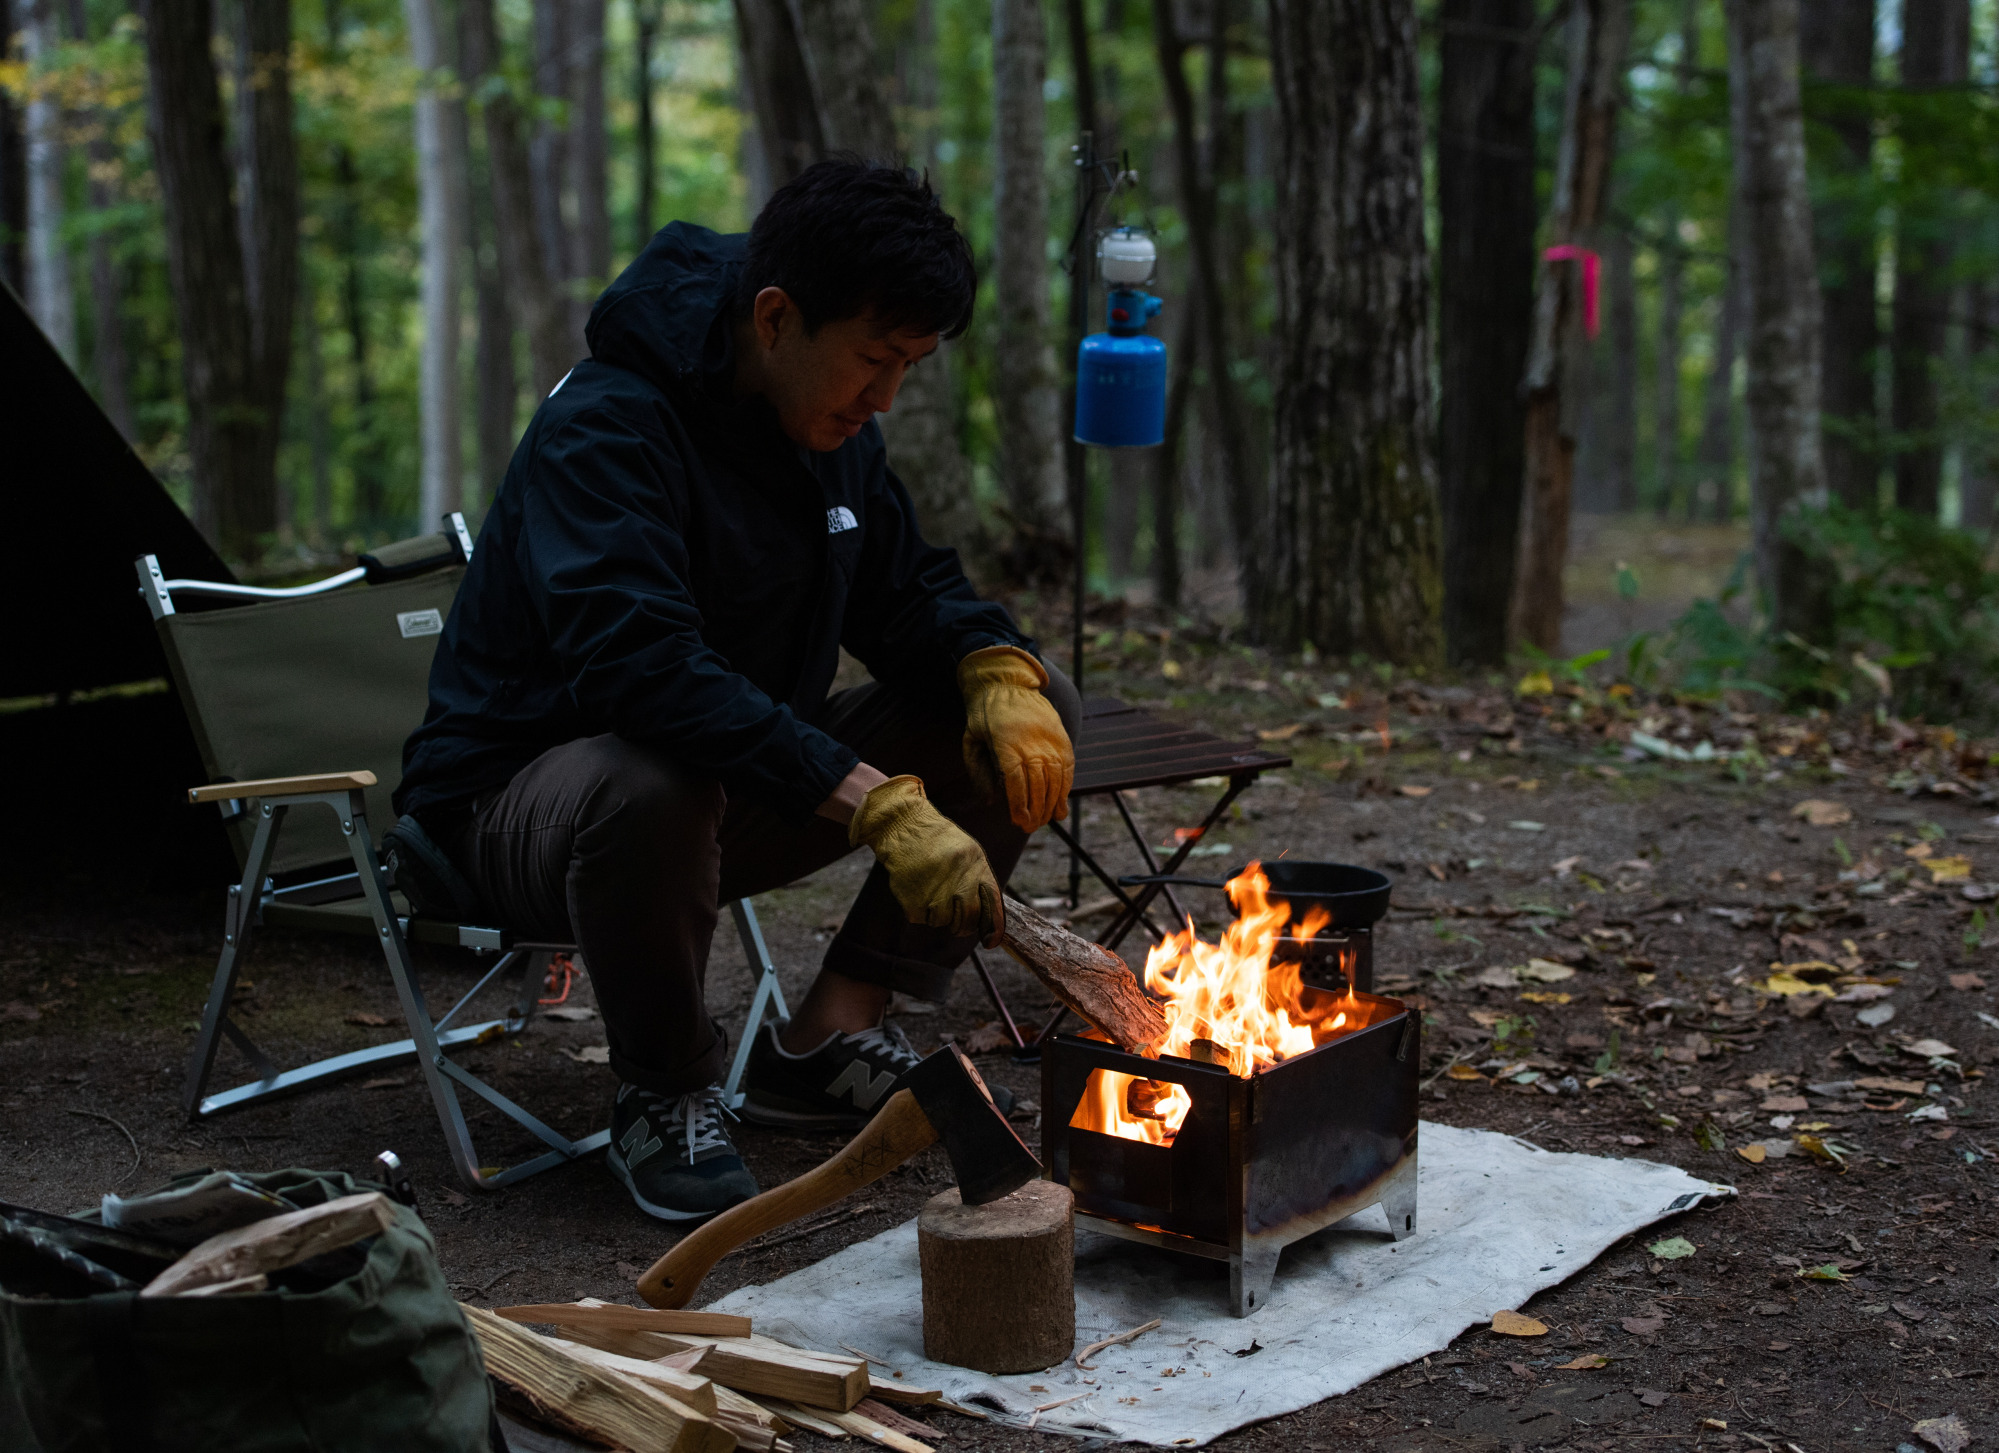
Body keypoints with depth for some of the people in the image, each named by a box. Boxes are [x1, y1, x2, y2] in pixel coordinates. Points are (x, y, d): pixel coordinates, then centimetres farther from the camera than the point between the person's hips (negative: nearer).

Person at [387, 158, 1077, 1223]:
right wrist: (874, 801, -45)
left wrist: (995, 666, -15)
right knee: (651, 789, -44)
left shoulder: (831, 426, 1)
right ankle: (663, 1093, -15)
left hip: (749, 774, 8)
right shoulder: (605, 428, -26)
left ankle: (830, 1037, -2)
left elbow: (905, 589, 10)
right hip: (519, 795, -8)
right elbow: (641, 665, -39)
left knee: (1033, 712, -4)